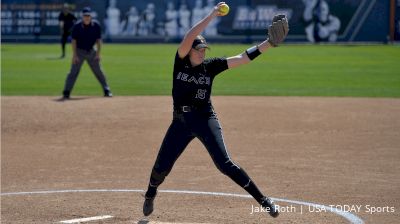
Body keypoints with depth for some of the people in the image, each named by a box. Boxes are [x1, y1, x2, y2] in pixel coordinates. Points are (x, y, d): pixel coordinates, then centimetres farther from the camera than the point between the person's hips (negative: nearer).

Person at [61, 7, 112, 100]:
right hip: (79, 51, -2)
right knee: (73, 72, -9)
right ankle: (66, 93, -10)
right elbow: (74, 41, -9)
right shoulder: (77, 26, -13)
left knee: (98, 71, 6)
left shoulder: (96, 25, -7)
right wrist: (74, 55, -15)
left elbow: (98, 40, 0)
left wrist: (98, 53, -7)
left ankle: (107, 91, 15)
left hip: (91, 51, 2)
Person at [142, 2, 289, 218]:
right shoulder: (181, 62, -2)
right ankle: (150, 194, 36)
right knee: (161, 167, 4)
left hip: (205, 119, -1)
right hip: (180, 121, 1)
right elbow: (188, 38, -20)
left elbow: (243, 58, -7)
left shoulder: (210, 66, -1)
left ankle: (263, 200, -9)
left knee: (225, 164, -14)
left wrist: (269, 43, -17)